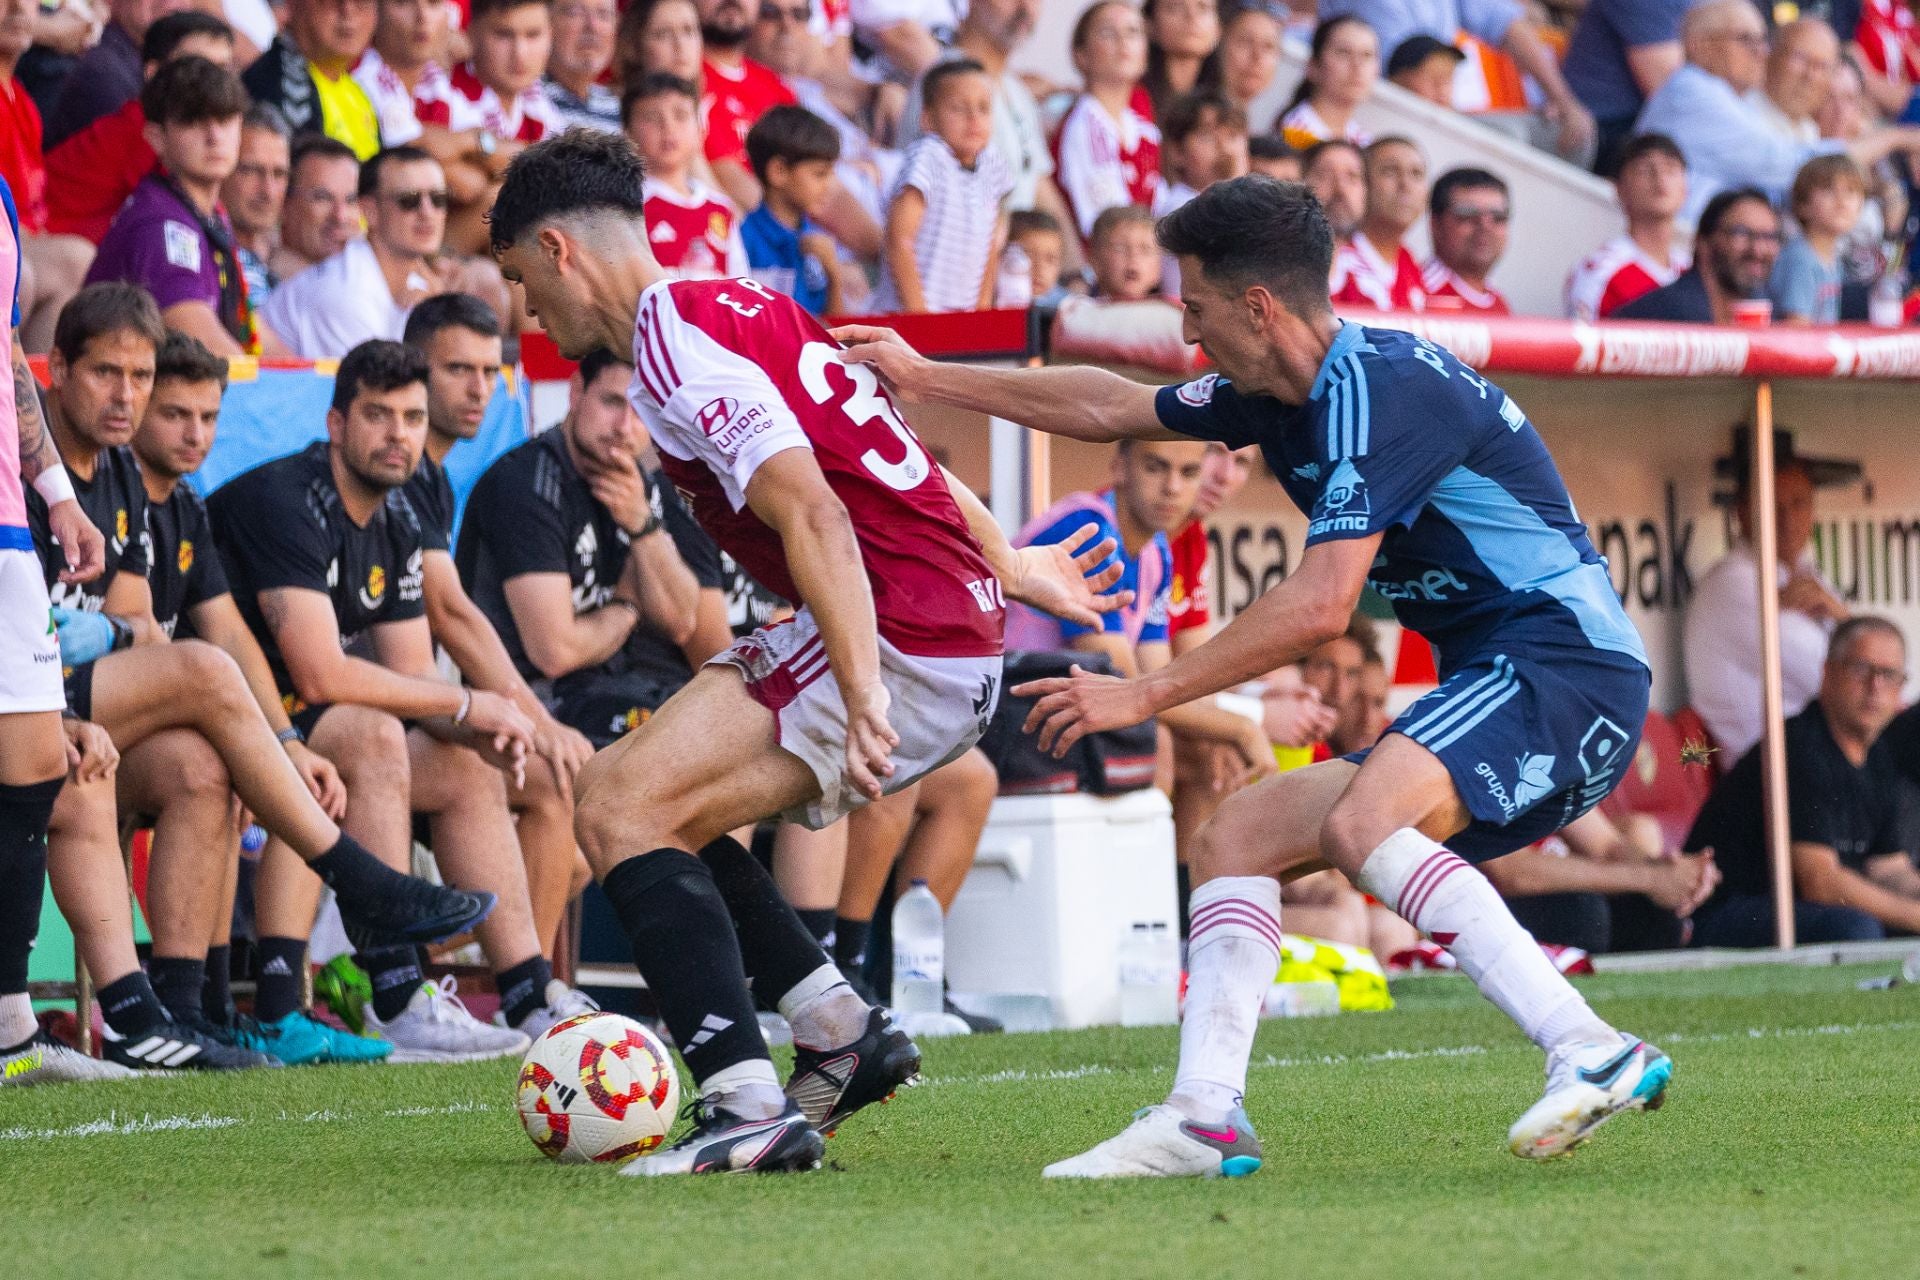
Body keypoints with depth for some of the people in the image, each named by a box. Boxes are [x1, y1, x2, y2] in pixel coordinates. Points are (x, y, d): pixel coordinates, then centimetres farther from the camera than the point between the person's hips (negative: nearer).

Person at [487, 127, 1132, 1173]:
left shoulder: (674, 336, -12)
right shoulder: (742, 305, 17)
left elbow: (813, 515, -23)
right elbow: (891, 459, 28)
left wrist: (862, 697, -29)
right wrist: (1009, 568, 40)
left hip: (901, 645, -10)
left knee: (620, 812, -13)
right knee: (627, 792, 16)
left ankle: (750, 1107, -23)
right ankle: (841, 1034, 15)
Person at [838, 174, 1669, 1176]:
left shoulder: (1377, 387, -17)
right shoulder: (1285, 396, 13)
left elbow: (1319, 606, -24)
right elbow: (1114, 410, 28)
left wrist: (1145, 695, -17)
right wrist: (923, 378, 32)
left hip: (1566, 663, -10)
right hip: (1495, 686, 10)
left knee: (1359, 823, -33)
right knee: (1235, 837, 9)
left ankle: (1592, 1053, -36)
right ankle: (1203, 1117, -1)